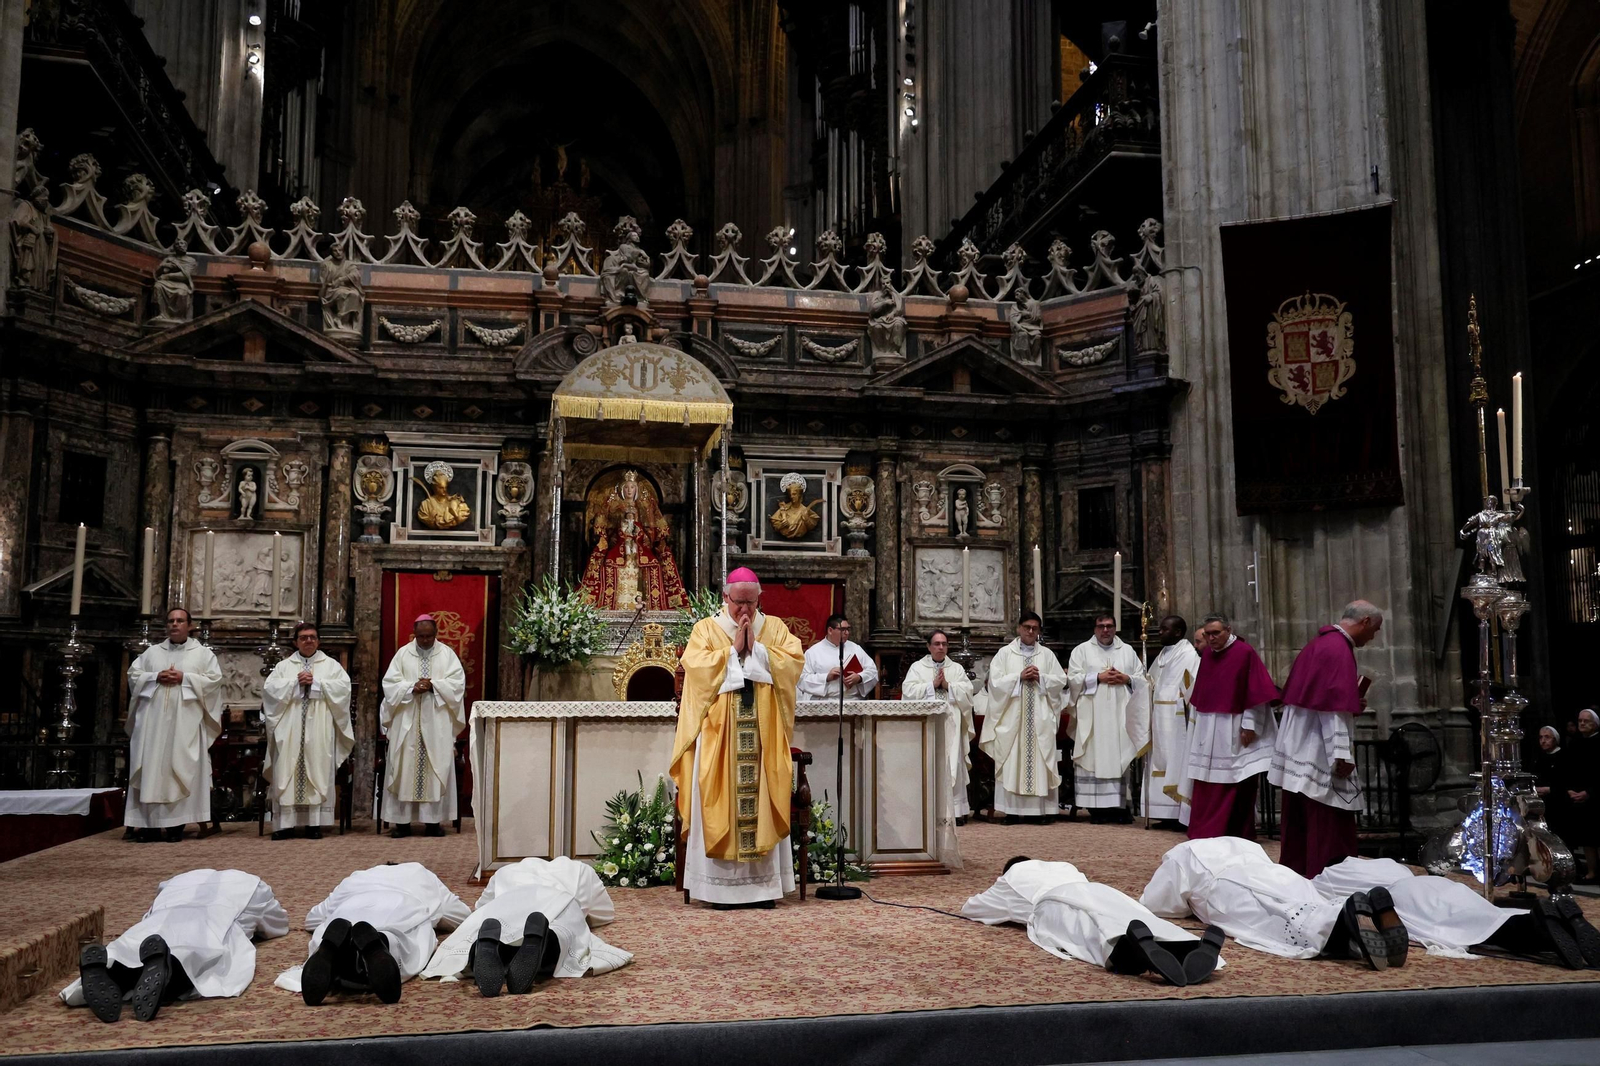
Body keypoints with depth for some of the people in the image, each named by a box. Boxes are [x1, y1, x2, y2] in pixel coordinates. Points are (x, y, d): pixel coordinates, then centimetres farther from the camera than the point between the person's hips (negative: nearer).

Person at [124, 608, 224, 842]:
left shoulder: (202, 653, 9)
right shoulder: (152, 652, 17)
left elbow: (214, 680, -1)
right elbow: (133, 674, 10)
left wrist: (184, 678, -11)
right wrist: (156, 677, -7)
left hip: (185, 721, -2)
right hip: (153, 719, 3)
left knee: (181, 768, -5)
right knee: (151, 767, -2)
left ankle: (176, 823, -3)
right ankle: (147, 822, 0)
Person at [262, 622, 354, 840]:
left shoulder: (331, 665, 11)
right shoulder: (283, 666, 14)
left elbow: (343, 687, -4)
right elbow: (269, 688, 0)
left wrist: (316, 682, -10)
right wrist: (295, 682, -9)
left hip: (319, 730, -1)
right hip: (290, 730, 1)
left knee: (318, 771, -5)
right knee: (287, 772, -5)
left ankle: (315, 823, -2)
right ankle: (286, 823, -2)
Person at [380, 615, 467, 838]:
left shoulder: (447, 654, 6)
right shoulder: (403, 654, 7)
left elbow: (457, 682, -2)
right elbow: (390, 683, 1)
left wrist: (433, 685, -16)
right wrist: (412, 687, -16)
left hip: (437, 723, 0)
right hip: (407, 722, 0)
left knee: (436, 767, -2)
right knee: (405, 767, -2)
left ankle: (432, 820, 2)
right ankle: (402, 821, 2)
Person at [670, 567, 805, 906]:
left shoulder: (775, 627, 12)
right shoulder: (706, 628, 8)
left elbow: (795, 660, -2)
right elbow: (694, 665, -8)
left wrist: (756, 648, -8)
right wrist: (734, 649, -8)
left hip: (763, 734, 1)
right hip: (718, 734, -1)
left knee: (763, 802, -1)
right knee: (719, 803, -5)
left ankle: (763, 883, 5)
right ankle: (721, 884, 0)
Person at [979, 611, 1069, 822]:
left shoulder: (1047, 654, 11)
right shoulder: (1004, 653, 6)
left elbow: (1061, 680, 6)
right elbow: (995, 681, -4)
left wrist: (1040, 677, -9)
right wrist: (1020, 676, -13)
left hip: (1040, 717, 1)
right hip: (1013, 715, -1)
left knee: (1040, 760, -1)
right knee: (1012, 761, -3)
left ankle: (1042, 808, 2)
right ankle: (1012, 809, -1)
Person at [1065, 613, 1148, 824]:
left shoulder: (1128, 651, 14)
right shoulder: (1082, 650, 6)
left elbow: (1142, 678, 10)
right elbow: (1073, 678, -3)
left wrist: (1127, 679, -9)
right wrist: (1098, 677, -12)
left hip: (1120, 714, 3)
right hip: (1093, 716, -3)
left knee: (1120, 757, 2)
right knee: (1094, 757, -6)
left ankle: (1119, 805, 6)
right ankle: (1095, 807, -4)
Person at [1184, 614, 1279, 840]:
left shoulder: (1245, 653, -11)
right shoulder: (1207, 654, 9)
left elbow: (1256, 691, -13)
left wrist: (1250, 725, -16)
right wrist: (1199, 722, 15)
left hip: (1234, 731, -6)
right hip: (1208, 730, 6)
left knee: (1238, 786, 0)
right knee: (1206, 786, 8)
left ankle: (1238, 835, 7)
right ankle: (1205, 832, 14)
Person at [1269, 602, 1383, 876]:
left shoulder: (1319, 643, 15)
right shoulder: (1340, 650, -15)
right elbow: (1335, 708, -21)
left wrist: (1353, 703, 18)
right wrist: (1342, 754, -22)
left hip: (1299, 753, 10)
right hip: (1321, 757, -10)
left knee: (1299, 827, 15)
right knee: (1331, 830, -4)